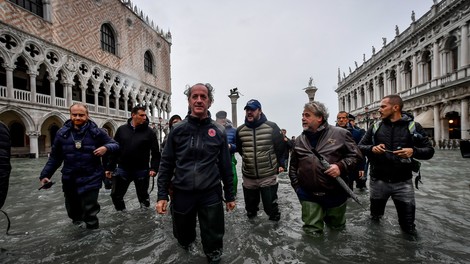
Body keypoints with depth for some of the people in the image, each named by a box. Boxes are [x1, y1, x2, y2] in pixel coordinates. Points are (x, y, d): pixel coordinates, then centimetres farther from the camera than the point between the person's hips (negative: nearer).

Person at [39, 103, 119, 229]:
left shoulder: (96, 132, -7)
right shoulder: (62, 133, 1)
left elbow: (115, 145, -2)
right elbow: (55, 157, 9)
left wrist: (106, 148, -23)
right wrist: (45, 174, 3)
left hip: (90, 179, -3)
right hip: (70, 180, 4)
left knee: (89, 214, -2)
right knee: (72, 212, 21)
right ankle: (77, 218, 53)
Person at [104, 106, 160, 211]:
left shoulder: (149, 132, -5)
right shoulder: (122, 129, 1)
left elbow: (155, 153, -6)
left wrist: (153, 168, -16)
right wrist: (109, 167, 4)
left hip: (142, 171, -2)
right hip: (123, 169, 2)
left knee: (143, 196, 13)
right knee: (116, 195, 12)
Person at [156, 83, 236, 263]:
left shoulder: (218, 131, -1)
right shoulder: (177, 130, -1)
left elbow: (226, 166, 2)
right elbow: (166, 164, 1)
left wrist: (229, 196, 5)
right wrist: (162, 195, -3)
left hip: (211, 194, -1)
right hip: (182, 193, 1)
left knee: (213, 244, 11)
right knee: (183, 238, 22)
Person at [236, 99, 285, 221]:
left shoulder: (271, 127, -7)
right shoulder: (240, 130, 0)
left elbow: (281, 147, 2)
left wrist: (281, 164, 5)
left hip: (269, 176, -3)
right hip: (248, 177, 3)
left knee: (270, 205, 7)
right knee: (250, 205, 19)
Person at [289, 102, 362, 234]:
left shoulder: (340, 134, -7)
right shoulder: (300, 140, 4)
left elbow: (356, 155, -1)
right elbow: (293, 166, 12)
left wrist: (341, 166, -19)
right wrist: (297, 187, 6)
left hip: (335, 193, -1)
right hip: (308, 195, 1)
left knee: (337, 227, 23)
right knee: (311, 231, 7)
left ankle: (330, 219, 54)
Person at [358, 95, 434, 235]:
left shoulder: (413, 126, -2)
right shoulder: (375, 126, 2)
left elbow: (429, 151, 0)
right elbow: (360, 146, 4)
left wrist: (413, 151, -21)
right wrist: (372, 148, -17)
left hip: (403, 182, -1)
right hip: (378, 181, 1)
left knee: (408, 227, 12)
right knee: (375, 216, 21)